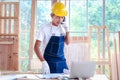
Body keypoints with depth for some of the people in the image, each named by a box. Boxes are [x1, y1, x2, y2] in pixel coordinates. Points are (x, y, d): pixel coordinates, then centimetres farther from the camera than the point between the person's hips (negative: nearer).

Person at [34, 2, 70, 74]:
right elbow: (36, 47, -14)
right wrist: (43, 62, -25)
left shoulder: (62, 28, 5)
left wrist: (67, 30, 0)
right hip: (49, 62, -5)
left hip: (62, 62, 5)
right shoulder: (45, 27, -10)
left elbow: (67, 42, 15)